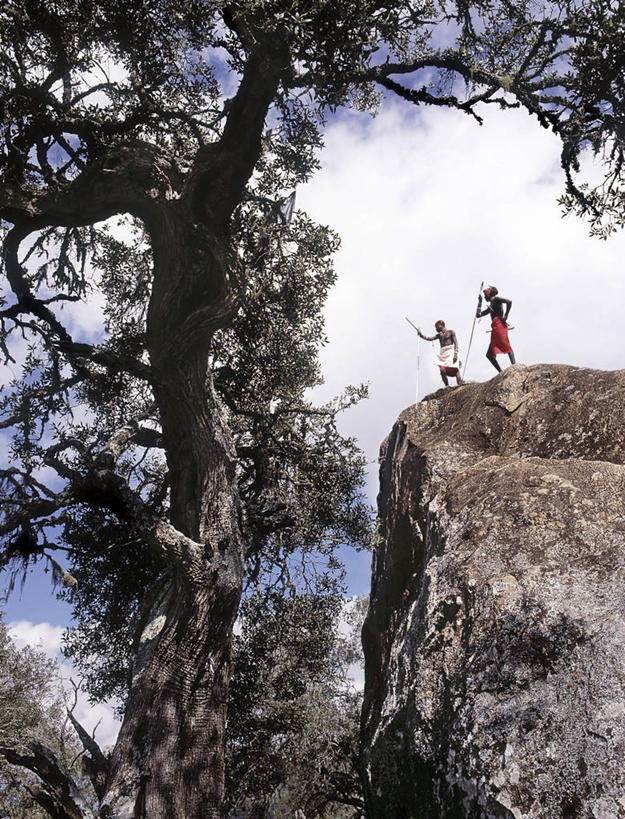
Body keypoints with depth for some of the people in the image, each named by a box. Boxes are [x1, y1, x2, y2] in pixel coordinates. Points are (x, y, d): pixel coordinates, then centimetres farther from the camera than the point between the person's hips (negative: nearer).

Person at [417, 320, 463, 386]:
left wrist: (456, 354, -13)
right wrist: (421, 334, -2)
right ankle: (447, 387, -4)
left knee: (455, 370, -12)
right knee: (442, 371, -11)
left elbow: (455, 343, -1)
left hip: (450, 353, -5)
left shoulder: (451, 332, 7)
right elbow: (429, 338, 12)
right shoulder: (439, 335, 21)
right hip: (442, 354, 5)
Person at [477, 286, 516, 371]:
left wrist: (505, 316, -14)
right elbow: (478, 315, 32)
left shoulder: (496, 299, 4)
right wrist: (480, 302, 30)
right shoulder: (490, 306, 29)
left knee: (506, 346, -22)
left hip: (499, 325, -9)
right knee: (489, 354, 3)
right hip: (495, 329, 9)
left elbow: (509, 302, -13)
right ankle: (501, 372, -2)